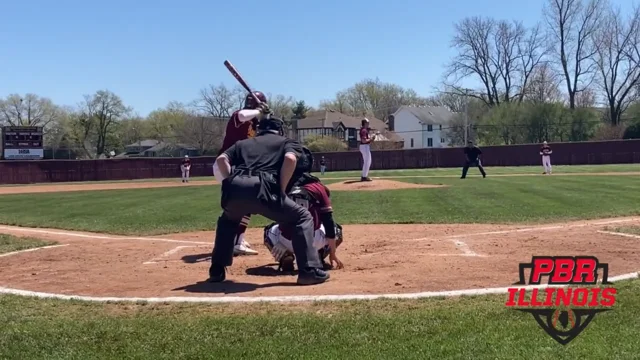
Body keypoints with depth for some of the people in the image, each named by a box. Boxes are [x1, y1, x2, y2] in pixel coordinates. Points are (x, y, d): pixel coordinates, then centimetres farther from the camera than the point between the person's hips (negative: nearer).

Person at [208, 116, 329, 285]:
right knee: (302, 218, 13)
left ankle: (216, 271, 32)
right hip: (261, 188, -4)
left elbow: (221, 159, 17)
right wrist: (281, 189, 7)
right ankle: (309, 271, 1)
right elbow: (290, 159, 2)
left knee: (227, 221, 37)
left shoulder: (243, 143, 35)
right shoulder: (287, 142, 27)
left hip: (235, 188, 4)